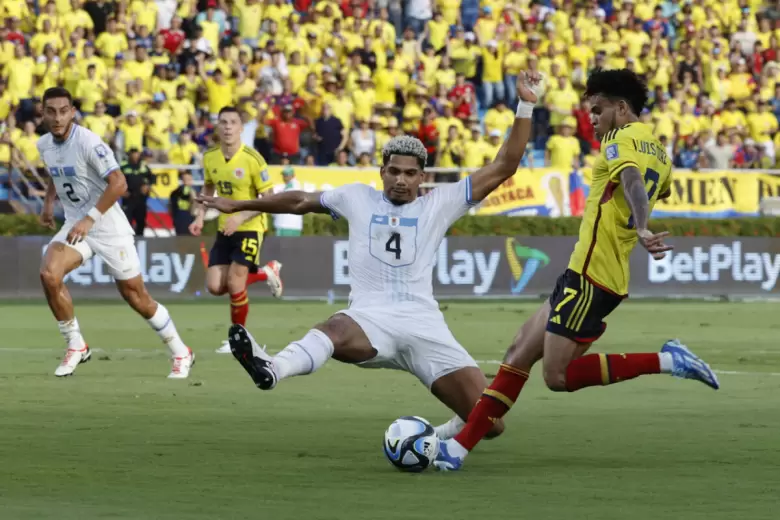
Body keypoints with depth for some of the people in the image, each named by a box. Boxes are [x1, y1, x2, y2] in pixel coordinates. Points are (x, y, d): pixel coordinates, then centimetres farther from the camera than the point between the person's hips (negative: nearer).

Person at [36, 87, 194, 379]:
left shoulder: (88, 143, -20)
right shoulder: (44, 145, 3)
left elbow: (118, 183, -24)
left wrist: (89, 219, -27)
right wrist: (48, 202, 13)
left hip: (109, 226, -6)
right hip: (75, 225, 6)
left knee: (136, 297, 0)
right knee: (49, 274, -20)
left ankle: (181, 354, 19)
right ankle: (76, 346, -4)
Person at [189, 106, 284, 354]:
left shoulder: (252, 159, -18)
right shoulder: (209, 157, -1)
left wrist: (240, 217, -25)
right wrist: (200, 217, 3)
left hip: (249, 229, -6)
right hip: (224, 230, 6)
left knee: (234, 284, -11)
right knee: (215, 286, -1)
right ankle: (266, 272, 24)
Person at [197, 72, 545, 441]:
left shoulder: (439, 203, 14)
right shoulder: (357, 198, 18)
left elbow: (503, 168, 11)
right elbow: (301, 202, 33)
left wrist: (526, 107, 4)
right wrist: (238, 205, 39)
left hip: (425, 325, 1)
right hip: (370, 319, -1)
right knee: (335, 330, -41)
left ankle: (443, 436, 24)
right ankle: (272, 370, -71)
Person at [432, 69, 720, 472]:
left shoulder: (623, 139, -10)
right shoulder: (658, 153, 17)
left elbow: (632, 181, -30)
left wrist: (641, 230, -47)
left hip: (590, 277, -10)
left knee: (558, 376, -11)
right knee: (519, 353, 10)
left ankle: (665, 361, -9)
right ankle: (460, 446, 10)